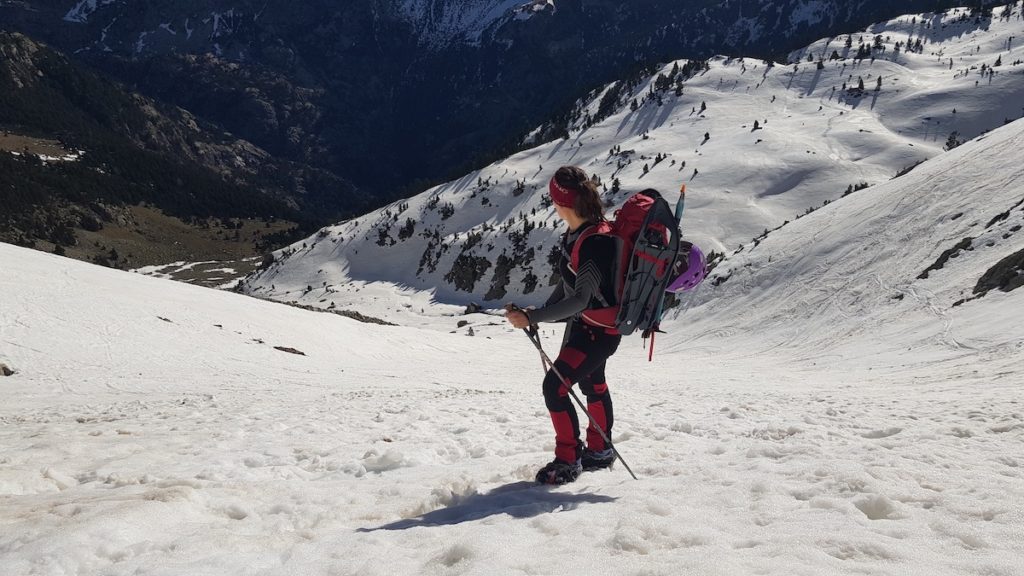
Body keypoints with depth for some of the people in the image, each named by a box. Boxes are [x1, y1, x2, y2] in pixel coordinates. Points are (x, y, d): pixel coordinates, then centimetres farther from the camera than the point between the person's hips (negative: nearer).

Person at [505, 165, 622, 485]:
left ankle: (568, 461, 2)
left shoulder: (593, 243, -32)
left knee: (554, 386, -13)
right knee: (592, 384, 24)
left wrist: (532, 318, -36)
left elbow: (580, 300, -34)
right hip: (582, 323, 10)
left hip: (598, 331, -10)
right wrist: (540, 314, 7)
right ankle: (600, 451, 43)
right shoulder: (577, 233, -3)